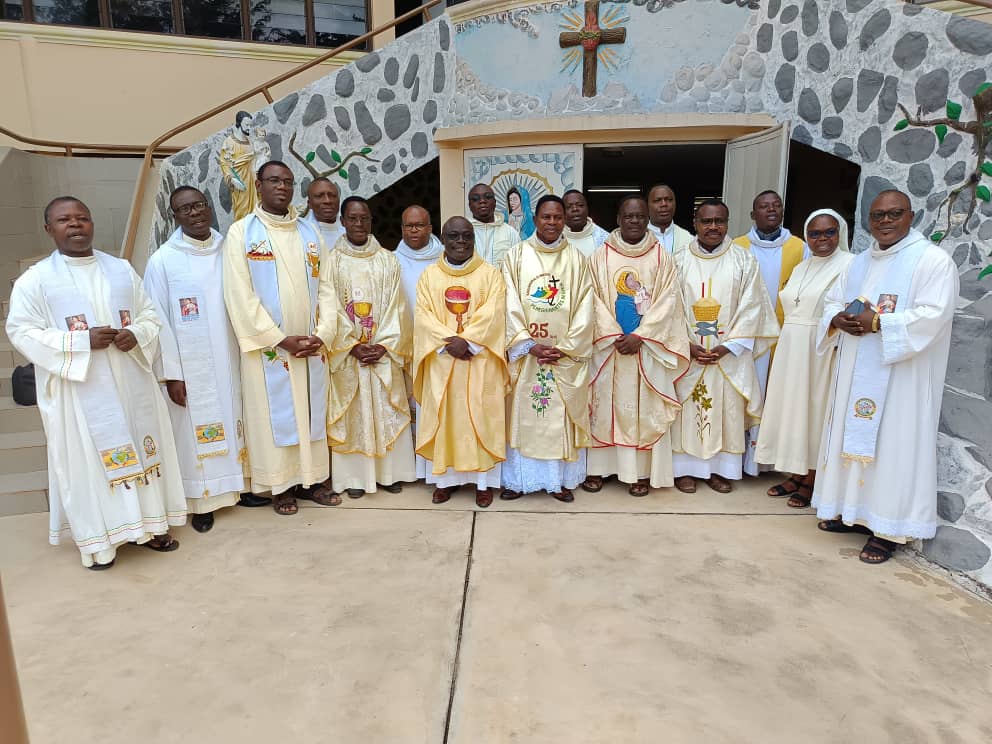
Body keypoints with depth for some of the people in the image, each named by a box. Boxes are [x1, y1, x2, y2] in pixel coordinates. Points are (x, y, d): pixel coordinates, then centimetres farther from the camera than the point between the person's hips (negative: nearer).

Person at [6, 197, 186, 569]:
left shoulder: (122, 269, 9)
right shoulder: (35, 279, -1)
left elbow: (149, 314, 11)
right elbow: (21, 331, -6)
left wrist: (136, 335, -11)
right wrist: (82, 341, -17)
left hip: (129, 381, 4)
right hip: (78, 391, -3)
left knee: (140, 447, 9)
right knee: (86, 457, 2)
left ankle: (147, 523, 23)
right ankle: (97, 538, 15)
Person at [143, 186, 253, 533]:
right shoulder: (162, 260, -5)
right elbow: (158, 321, -6)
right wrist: (171, 374, -10)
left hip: (230, 361, 3)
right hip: (191, 367, -3)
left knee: (234, 421, 13)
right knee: (196, 430, 5)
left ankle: (238, 484, 30)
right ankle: (202, 501, 19)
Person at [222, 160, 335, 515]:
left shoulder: (309, 232, 10)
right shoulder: (241, 232, -2)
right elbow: (240, 296, -9)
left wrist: (321, 335, -6)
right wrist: (281, 340, -14)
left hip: (311, 346, 4)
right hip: (268, 346, -4)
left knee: (311, 412, 9)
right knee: (275, 415, 3)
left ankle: (311, 479, 21)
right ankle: (281, 485, 16)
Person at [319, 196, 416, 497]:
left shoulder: (387, 260, 6)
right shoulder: (332, 261, 1)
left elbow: (395, 306, 1)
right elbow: (330, 309, -4)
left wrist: (383, 345, -10)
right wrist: (353, 346, -12)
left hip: (383, 351, 1)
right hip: (347, 352, -1)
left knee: (386, 411, 4)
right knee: (352, 412, 3)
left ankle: (389, 471, 16)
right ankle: (354, 475, 12)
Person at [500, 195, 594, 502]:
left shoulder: (576, 259, 4)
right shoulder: (516, 256, 2)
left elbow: (583, 309, -1)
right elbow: (510, 306, -4)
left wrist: (564, 348, -10)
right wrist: (530, 345, -13)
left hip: (566, 355, 1)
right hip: (524, 352, 0)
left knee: (562, 417, 6)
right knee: (523, 415, 5)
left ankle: (560, 479, 17)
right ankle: (518, 479, 16)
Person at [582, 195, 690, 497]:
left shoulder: (661, 257, 3)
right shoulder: (601, 255, 3)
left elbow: (667, 301, -3)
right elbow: (594, 300, -2)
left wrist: (639, 336, -13)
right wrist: (614, 336, -12)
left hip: (647, 346, 0)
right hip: (608, 345, 0)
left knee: (644, 407, 3)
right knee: (605, 404, 5)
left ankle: (641, 471, 13)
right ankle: (597, 468, 14)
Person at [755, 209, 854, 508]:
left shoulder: (849, 265, -7)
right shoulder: (801, 268, 15)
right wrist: (786, 347, 12)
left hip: (823, 351, -7)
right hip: (791, 350, 7)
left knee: (816, 409, 1)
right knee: (791, 407, 10)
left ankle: (811, 481, 14)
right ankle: (796, 473, 24)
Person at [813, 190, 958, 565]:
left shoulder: (933, 260, -7)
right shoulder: (859, 263, 14)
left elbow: (933, 315, -17)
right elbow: (832, 301, 14)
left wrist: (877, 322, -21)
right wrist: (838, 320, -8)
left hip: (901, 376, -7)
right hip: (855, 371, 7)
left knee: (893, 444, -3)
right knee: (854, 437, 12)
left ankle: (888, 528, 6)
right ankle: (855, 511, 25)